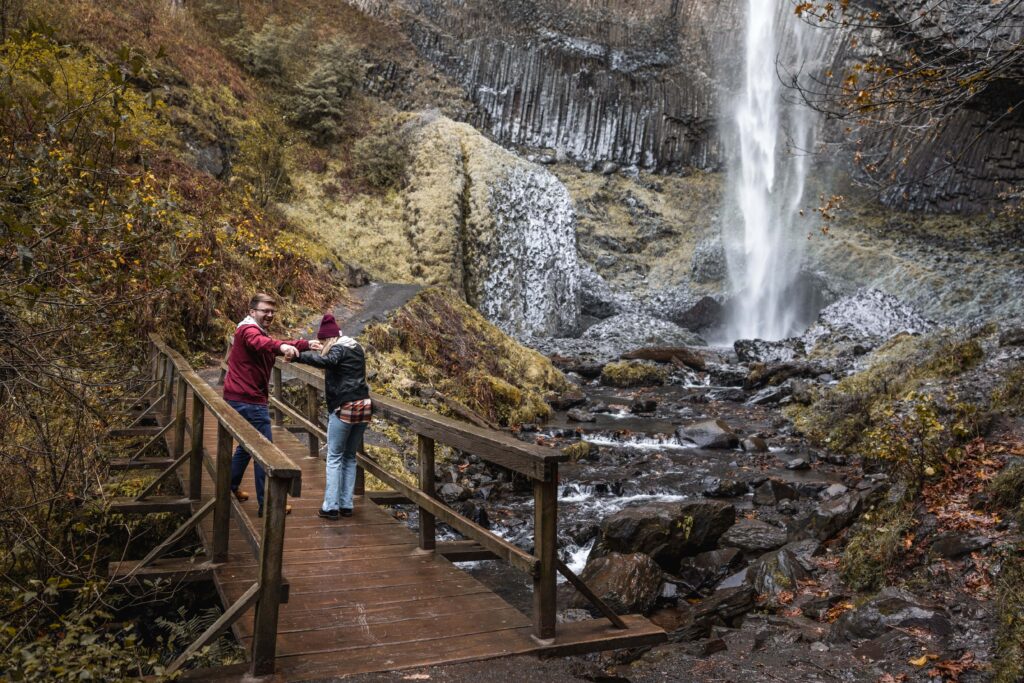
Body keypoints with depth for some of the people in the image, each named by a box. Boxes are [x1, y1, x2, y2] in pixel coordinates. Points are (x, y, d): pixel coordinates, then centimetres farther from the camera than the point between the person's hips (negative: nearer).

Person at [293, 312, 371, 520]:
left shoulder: (337, 349, -6)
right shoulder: (356, 348, 18)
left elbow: (327, 361, -29)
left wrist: (299, 355, -33)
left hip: (343, 408, -7)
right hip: (364, 406, 7)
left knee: (335, 457, 2)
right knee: (350, 456, 15)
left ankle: (331, 506, 0)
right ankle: (346, 505, 15)